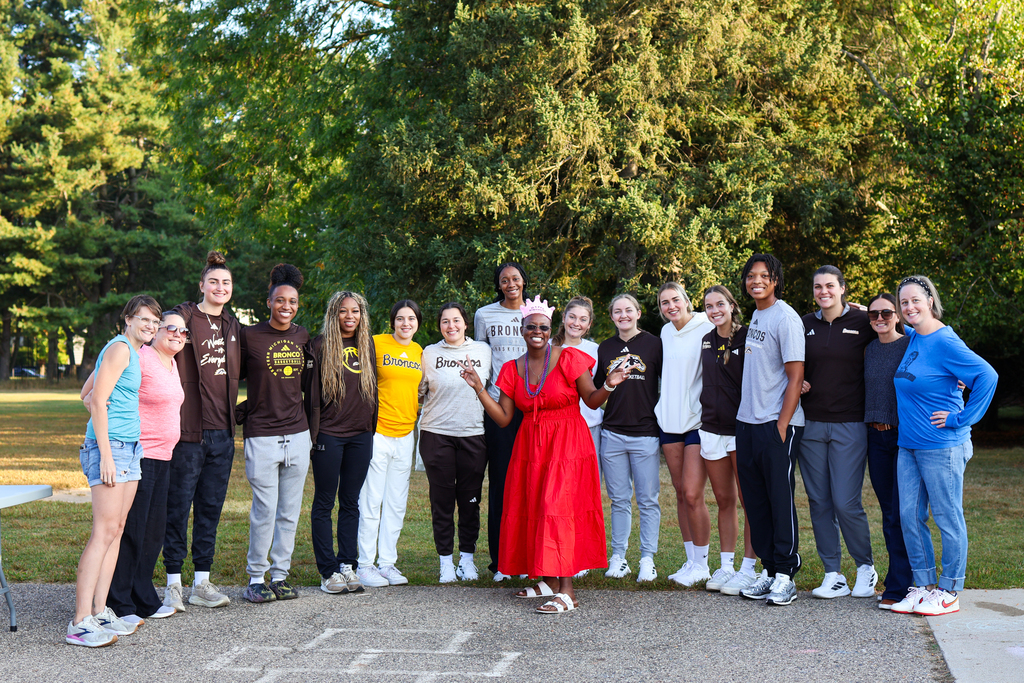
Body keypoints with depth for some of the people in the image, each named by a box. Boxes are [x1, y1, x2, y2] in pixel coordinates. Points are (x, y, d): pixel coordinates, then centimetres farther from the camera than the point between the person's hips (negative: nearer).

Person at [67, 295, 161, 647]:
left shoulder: (134, 352, 19)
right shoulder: (120, 348, -10)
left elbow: (90, 394, 25)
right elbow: (98, 401, -15)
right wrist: (106, 455, -19)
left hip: (131, 448, 10)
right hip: (111, 446, -10)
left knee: (117, 530, 9)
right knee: (104, 532, -13)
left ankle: (99, 612, 13)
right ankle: (80, 624, -13)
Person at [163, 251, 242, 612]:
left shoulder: (233, 326, 14)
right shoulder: (183, 317, -5)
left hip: (222, 432, 6)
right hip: (188, 430, -6)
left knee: (211, 508, 10)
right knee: (178, 507, 0)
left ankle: (202, 581, 17)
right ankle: (173, 584, 8)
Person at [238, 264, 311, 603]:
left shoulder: (302, 336, 10)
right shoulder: (249, 336, -4)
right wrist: (244, 407, -5)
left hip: (297, 434, 4)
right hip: (262, 436, -4)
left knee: (290, 511, 8)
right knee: (265, 511, -4)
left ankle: (280, 575, 18)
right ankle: (256, 578, 9)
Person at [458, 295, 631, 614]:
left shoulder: (568, 358, -5)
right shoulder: (512, 369, 8)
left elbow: (591, 399, -5)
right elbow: (502, 417, 5)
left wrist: (609, 385, -24)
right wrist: (478, 387, -2)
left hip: (567, 443, -5)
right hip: (530, 445, 6)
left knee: (558, 507, -14)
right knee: (532, 509, 6)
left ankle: (566, 590, -15)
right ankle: (548, 580, 21)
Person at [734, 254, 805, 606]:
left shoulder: (786, 318, -10)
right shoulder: (755, 316, 14)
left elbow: (795, 376, -13)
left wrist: (781, 426, -17)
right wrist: (745, 417, 15)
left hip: (777, 424, -8)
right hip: (747, 421, 8)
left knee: (781, 498, -3)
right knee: (755, 501, 10)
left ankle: (785, 575, 3)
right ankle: (768, 569, 18)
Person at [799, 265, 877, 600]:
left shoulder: (861, 322, -1)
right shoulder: (806, 324, 10)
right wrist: (798, 384, 1)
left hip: (849, 425, -4)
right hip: (811, 424, 4)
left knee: (846, 502, -7)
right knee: (819, 502, 5)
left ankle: (866, 566, 15)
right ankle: (833, 575, 14)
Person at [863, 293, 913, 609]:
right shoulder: (869, 349, 12)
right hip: (877, 437, 6)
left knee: (900, 515, -8)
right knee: (889, 514, 10)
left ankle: (898, 588, -3)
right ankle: (903, 578, 20)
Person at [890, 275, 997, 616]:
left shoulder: (944, 342, -13)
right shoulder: (912, 339, 10)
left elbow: (987, 376, -19)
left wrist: (961, 419, -16)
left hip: (941, 447, -8)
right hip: (908, 446, 8)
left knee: (948, 518, 2)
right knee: (910, 516, 9)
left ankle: (949, 592, 10)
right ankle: (923, 585, 19)